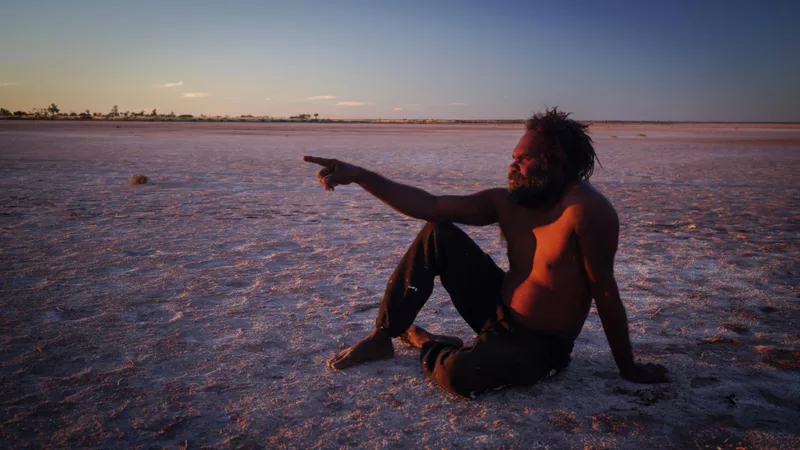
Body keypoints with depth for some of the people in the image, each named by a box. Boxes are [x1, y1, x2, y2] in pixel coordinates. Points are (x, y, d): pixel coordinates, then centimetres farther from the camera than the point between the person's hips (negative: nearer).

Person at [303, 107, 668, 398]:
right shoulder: (507, 202, -5)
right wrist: (359, 175, -15)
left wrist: (627, 368, -12)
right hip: (498, 312, 6)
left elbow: (604, 291, -21)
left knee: (458, 374, -35)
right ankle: (383, 338, 3)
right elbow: (430, 205, -8)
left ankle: (427, 346, 3)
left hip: (538, 347, -6)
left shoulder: (586, 209, -25)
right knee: (437, 235, -5)